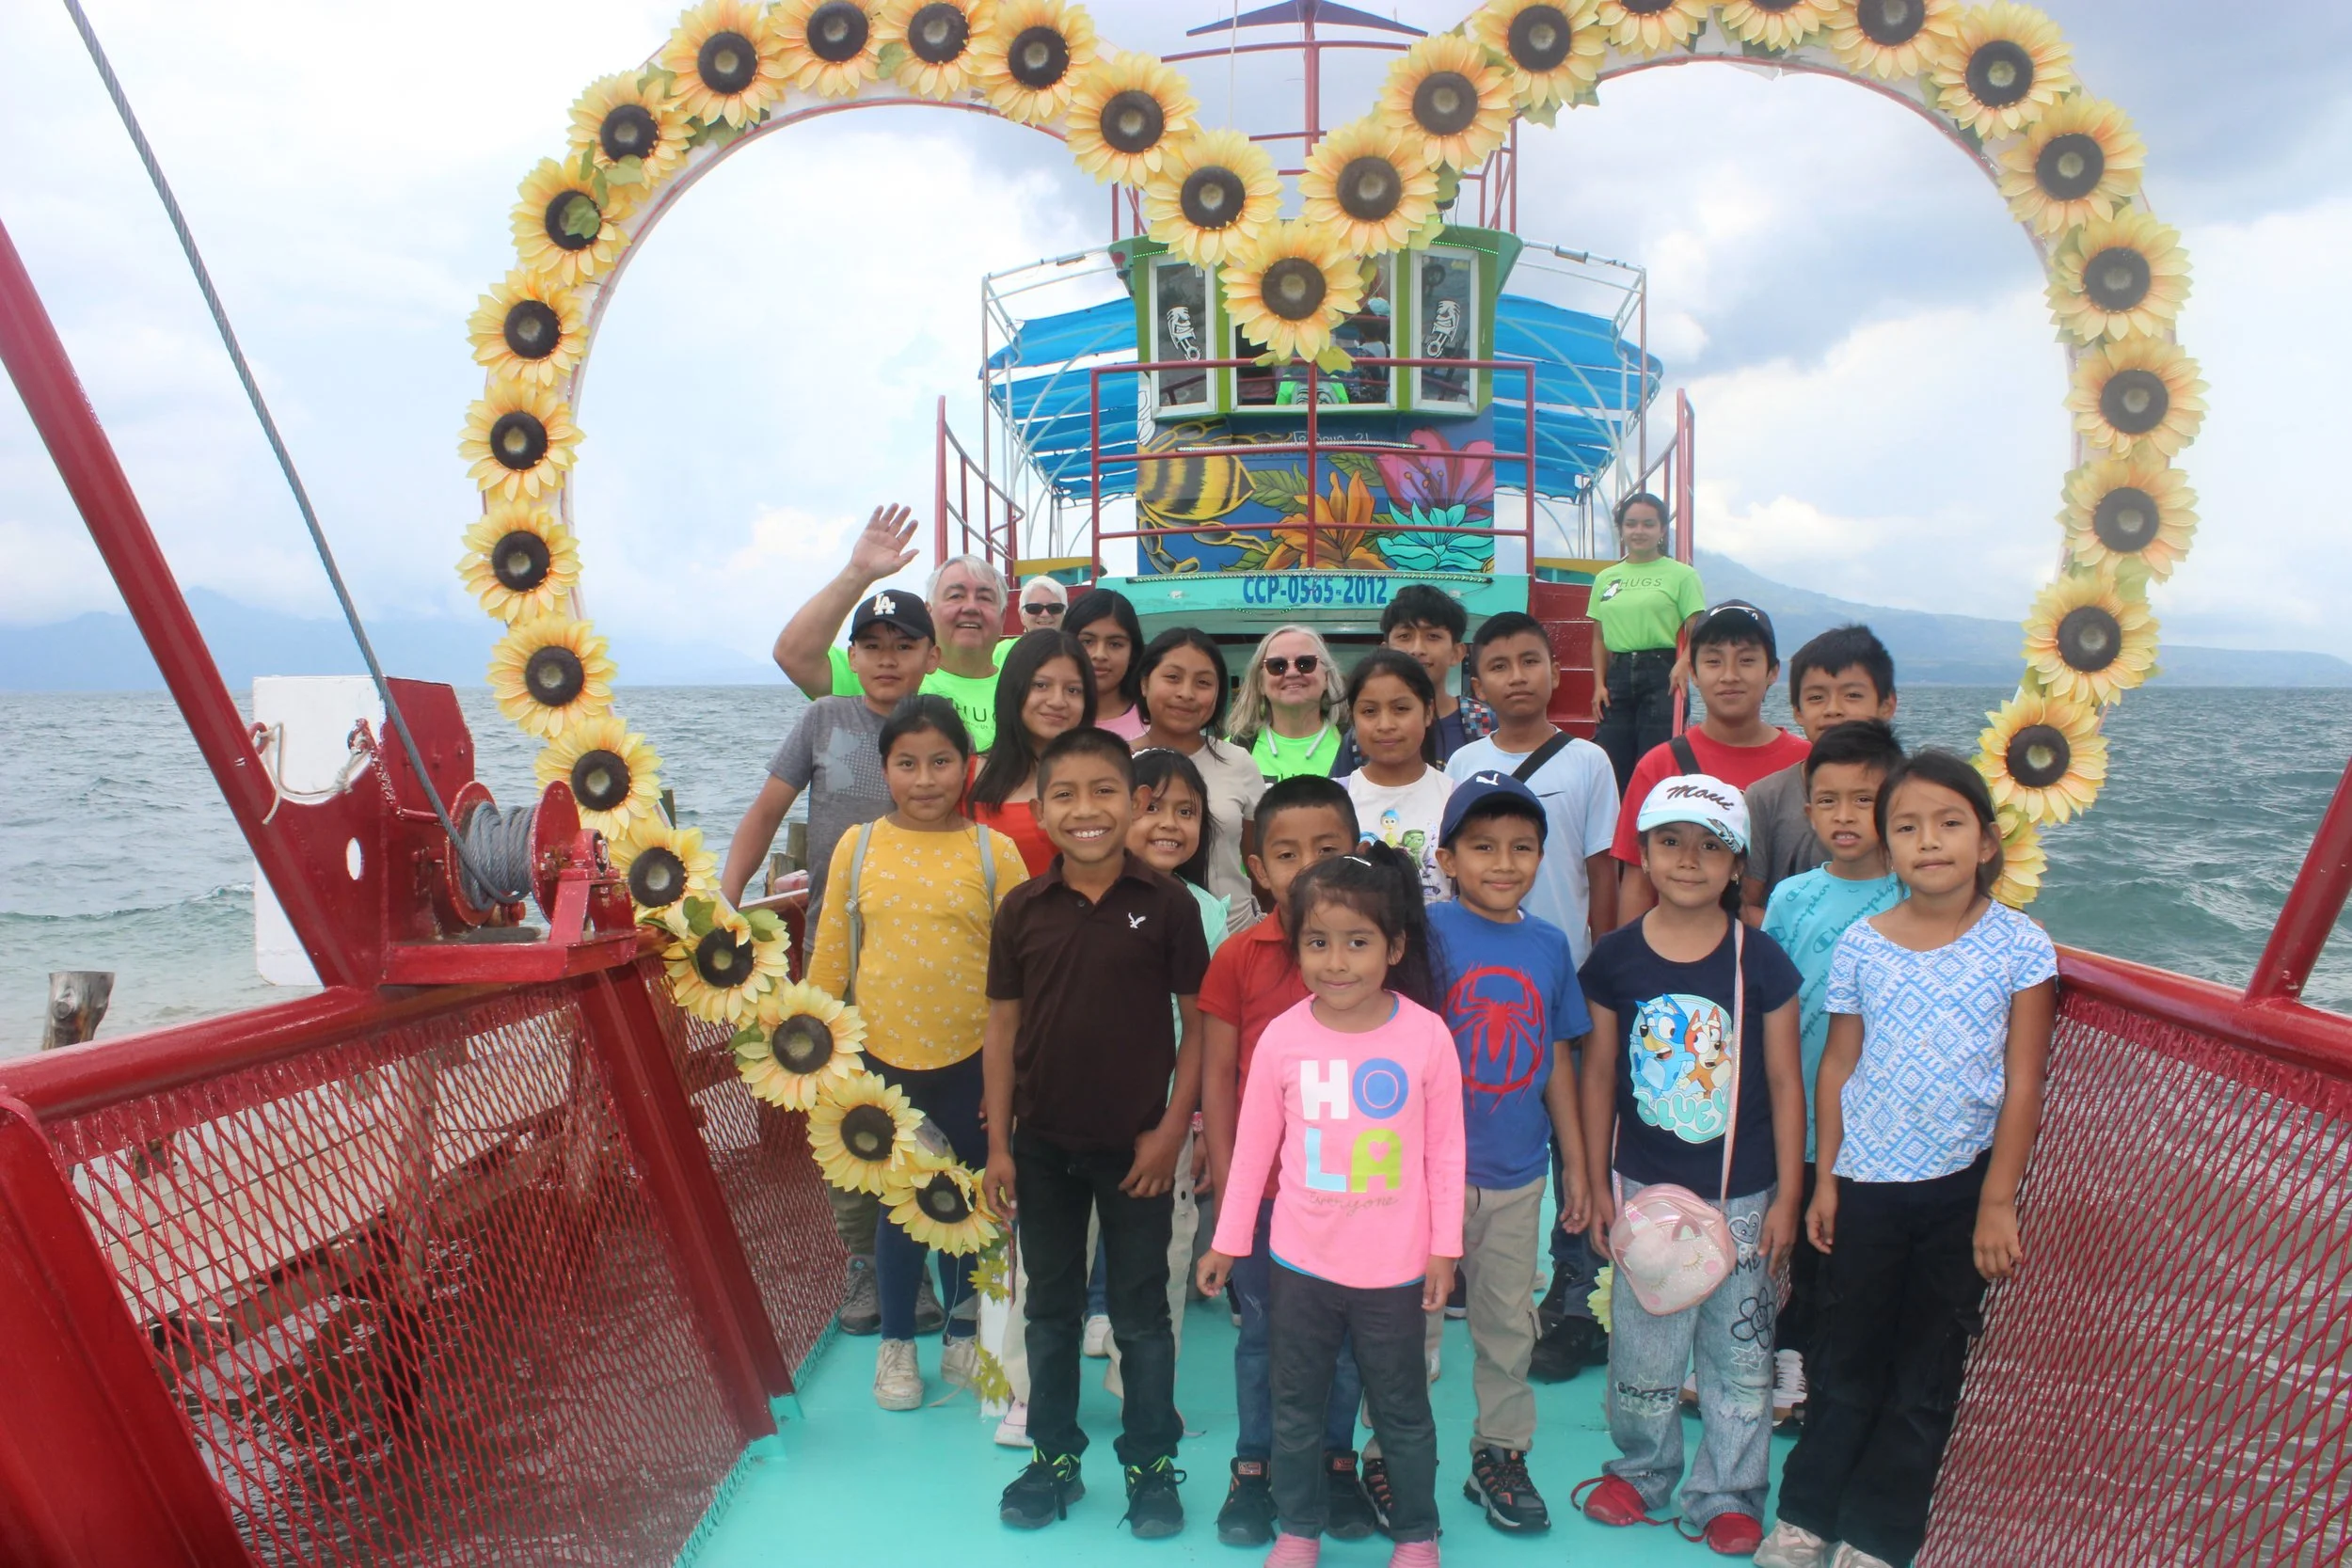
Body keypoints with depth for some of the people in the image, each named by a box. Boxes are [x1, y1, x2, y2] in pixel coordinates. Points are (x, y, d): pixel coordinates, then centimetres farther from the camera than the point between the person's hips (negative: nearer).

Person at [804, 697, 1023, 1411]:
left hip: (971, 1058, 0)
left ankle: (963, 1336, 34)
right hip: (882, 1057, 1)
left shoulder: (994, 852, -7)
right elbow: (830, 951, 4)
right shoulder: (858, 847, -3)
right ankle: (896, 1344, 31)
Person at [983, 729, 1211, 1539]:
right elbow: (1003, 1030, 1)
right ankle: (1053, 1457, 33)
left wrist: (1171, 1129, -9)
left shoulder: (1167, 905, -11)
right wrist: (998, 1145, 1)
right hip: (1043, 1145, 3)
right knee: (1050, 1309, 17)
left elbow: (1196, 1022, -5)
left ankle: (1152, 1464, 28)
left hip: (1136, 1146, -2)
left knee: (1141, 1312, 12)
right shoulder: (1022, 910, -4)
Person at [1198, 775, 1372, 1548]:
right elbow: (1216, 1075, -2)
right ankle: (1253, 1467, 32)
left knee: (1345, 1335, 15)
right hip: (1262, 1189, 0)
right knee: (1261, 1336, 14)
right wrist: (1227, 1183, -4)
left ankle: (1337, 1463, 34)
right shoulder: (1237, 956, -6)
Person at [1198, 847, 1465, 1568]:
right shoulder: (1283, 1035, -9)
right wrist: (1226, 1241, 5)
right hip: (1300, 1261, 2)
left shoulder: (1426, 1034, -13)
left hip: (1393, 1267, -1)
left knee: (1401, 1410, 16)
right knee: (1296, 1408, 17)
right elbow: (1252, 1146, 0)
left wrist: (1444, 1247, -3)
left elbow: (1445, 1150, -5)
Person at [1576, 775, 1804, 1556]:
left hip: (1740, 1194, -1)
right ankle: (1641, 1469, 34)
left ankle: (1728, 1493, 28)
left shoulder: (1759, 961, -8)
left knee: (1739, 1351, 11)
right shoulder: (1615, 957, -5)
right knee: (1642, 1345, 11)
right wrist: (1598, 1183, 4)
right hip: (1644, 1186, 1)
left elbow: (1785, 1083, -3)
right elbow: (1599, 1072, 3)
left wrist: (1786, 1197, -2)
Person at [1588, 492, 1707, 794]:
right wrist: (1599, 684, 4)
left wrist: (1684, 663, -24)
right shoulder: (1605, 578, 14)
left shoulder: (1681, 574, 1)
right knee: (1612, 762, 3)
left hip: (1662, 674, -4)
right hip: (1618, 676, 4)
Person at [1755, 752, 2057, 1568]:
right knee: (1848, 1360, 13)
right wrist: (1826, 1178, 3)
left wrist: (1997, 1202, -7)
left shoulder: (2019, 945, -7)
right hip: (1868, 1184, 1)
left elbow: (2023, 1083, -5)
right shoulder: (1860, 945, -3)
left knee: (1926, 1375, 10)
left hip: (1963, 1187, -1)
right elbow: (1838, 1066, 4)